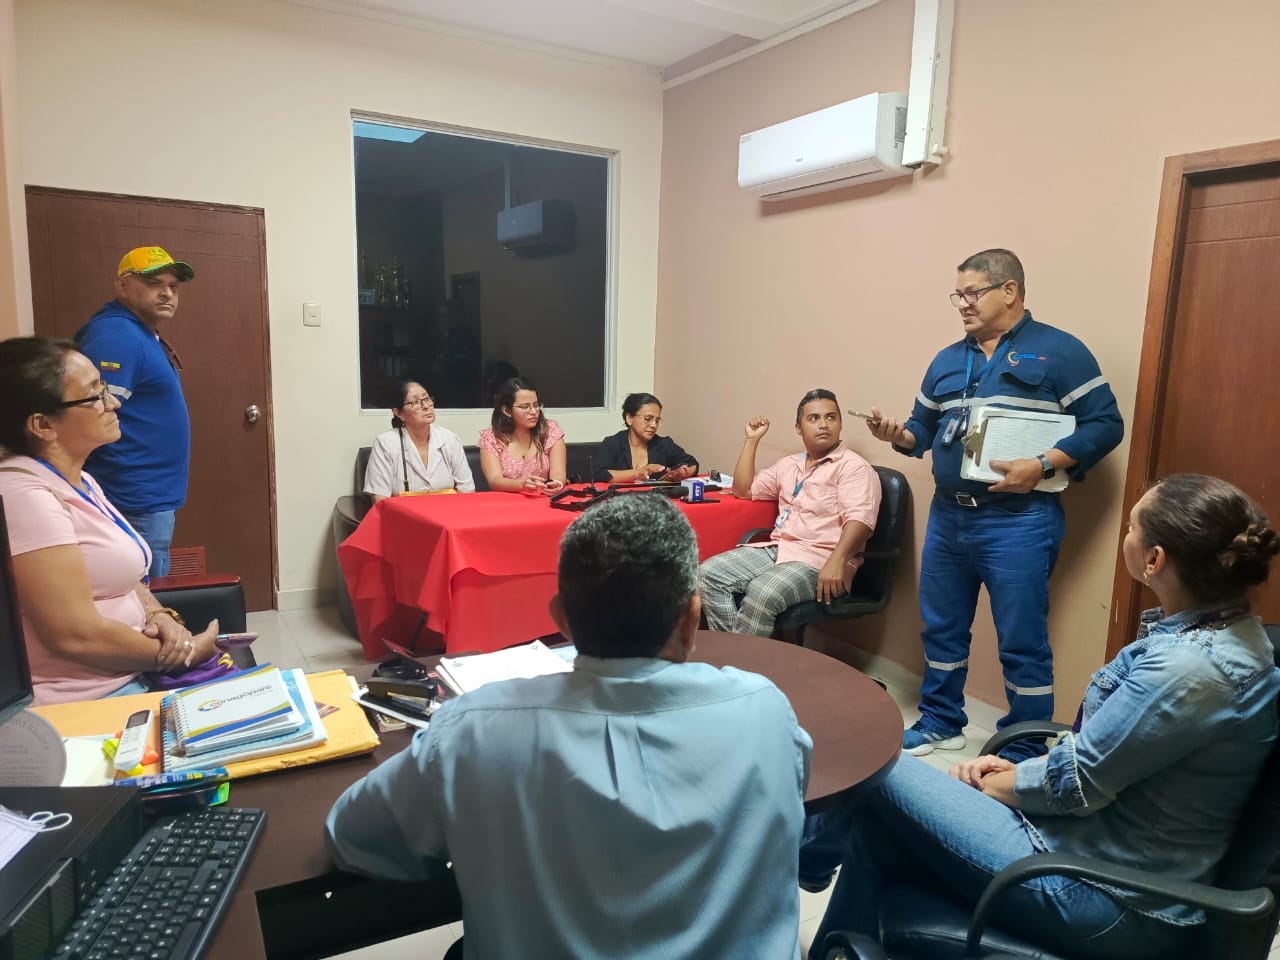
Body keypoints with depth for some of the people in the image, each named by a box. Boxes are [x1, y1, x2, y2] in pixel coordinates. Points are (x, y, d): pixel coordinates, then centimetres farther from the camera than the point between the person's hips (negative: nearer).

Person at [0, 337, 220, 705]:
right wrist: (185, 652, -13)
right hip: (84, 702, -9)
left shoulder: (79, 482, 9)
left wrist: (161, 617, -5)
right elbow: (75, 635, -25)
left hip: (129, 673, 9)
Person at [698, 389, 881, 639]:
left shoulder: (853, 467, -3)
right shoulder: (788, 464, 21)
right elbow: (743, 489, 27)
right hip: (775, 549, 7)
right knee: (709, 574, -11)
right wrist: (751, 440, 18)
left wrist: (837, 561, -35)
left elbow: (859, 520, -17)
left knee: (763, 592, -33)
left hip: (818, 559, -7)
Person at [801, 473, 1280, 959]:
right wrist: (1017, 769, 2)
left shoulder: (1193, 668, -29)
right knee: (881, 821, 7)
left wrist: (986, 783, -2)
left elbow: (1073, 782, -20)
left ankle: (808, 853, 27)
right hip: (1102, 852, 9)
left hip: (1109, 901, -9)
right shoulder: (1222, 630, 3)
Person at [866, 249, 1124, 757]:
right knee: (941, 628, 15)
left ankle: (1025, 751, 20)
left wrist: (1041, 465, -20)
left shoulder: (1059, 351, -4)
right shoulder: (948, 360, 13)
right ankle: (940, 723, 33)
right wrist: (897, 435, -4)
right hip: (946, 515, 6)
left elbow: (1105, 425, -8)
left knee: (1021, 642, 3)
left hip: (1017, 522, -6)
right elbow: (924, 429, 18)